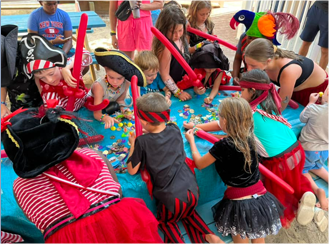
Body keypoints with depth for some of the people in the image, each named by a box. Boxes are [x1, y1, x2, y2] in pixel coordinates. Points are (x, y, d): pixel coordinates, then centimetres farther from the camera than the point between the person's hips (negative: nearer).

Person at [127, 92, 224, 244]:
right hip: (191, 190, 4)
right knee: (188, 213, 35)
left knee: (166, 221, 29)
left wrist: (133, 144, 5)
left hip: (171, 197, -4)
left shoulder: (142, 142, -14)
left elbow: (132, 170, -3)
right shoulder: (174, 129, -2)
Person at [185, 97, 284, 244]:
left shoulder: (223, 146, -20)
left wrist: (191, 141, 10)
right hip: (261, 199, 6)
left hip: (239, 203, -6)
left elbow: (199, 164, -5)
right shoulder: (249, 136, -1)